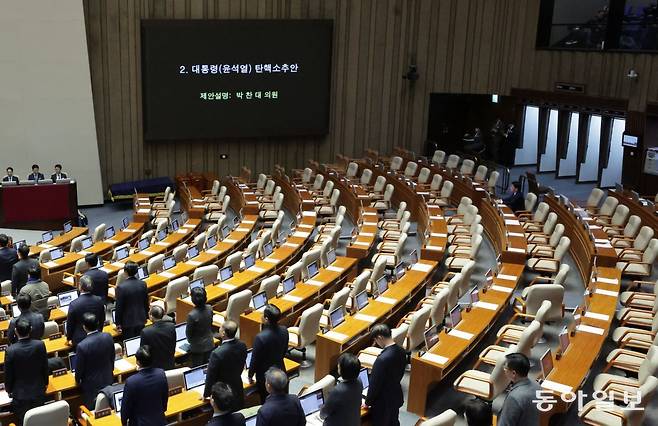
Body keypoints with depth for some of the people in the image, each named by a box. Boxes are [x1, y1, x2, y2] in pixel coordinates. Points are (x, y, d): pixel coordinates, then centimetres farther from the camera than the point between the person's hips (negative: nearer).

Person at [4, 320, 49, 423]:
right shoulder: (40, 345, -18)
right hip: (38, 391, 2)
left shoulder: (11, 350, -24)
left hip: (20, 394, -2)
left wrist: (9, 390, 8)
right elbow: (45, 367, -4)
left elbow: (8, 374, -11)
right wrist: (45, 383, 14)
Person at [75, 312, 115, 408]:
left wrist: (78, 380, 7)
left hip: (92, 385, -4)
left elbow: (79, 368, -14)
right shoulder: (108, 337, -16)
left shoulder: (82, 346, -30)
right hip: (108, 381, 4)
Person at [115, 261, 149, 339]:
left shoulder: (121, 287, -20)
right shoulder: (143, 284, -5)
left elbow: (119, 306, -13)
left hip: (128, 321, -4)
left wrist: (118, 323, -2)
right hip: (141, 319, 5)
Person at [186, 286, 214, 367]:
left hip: (197, 347, -5)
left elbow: (188, 332, -14)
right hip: (209, 344, 5)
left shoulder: (192, 315, -29)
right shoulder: (209, 309, -13)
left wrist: (190, 340, 7)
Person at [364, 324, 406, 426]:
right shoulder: (401, 351, -9)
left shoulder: (382, 359, -33)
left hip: (383, 401, -7)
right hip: (396, 396, 7)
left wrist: (368, 401, -7)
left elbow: (374, 384, -23)